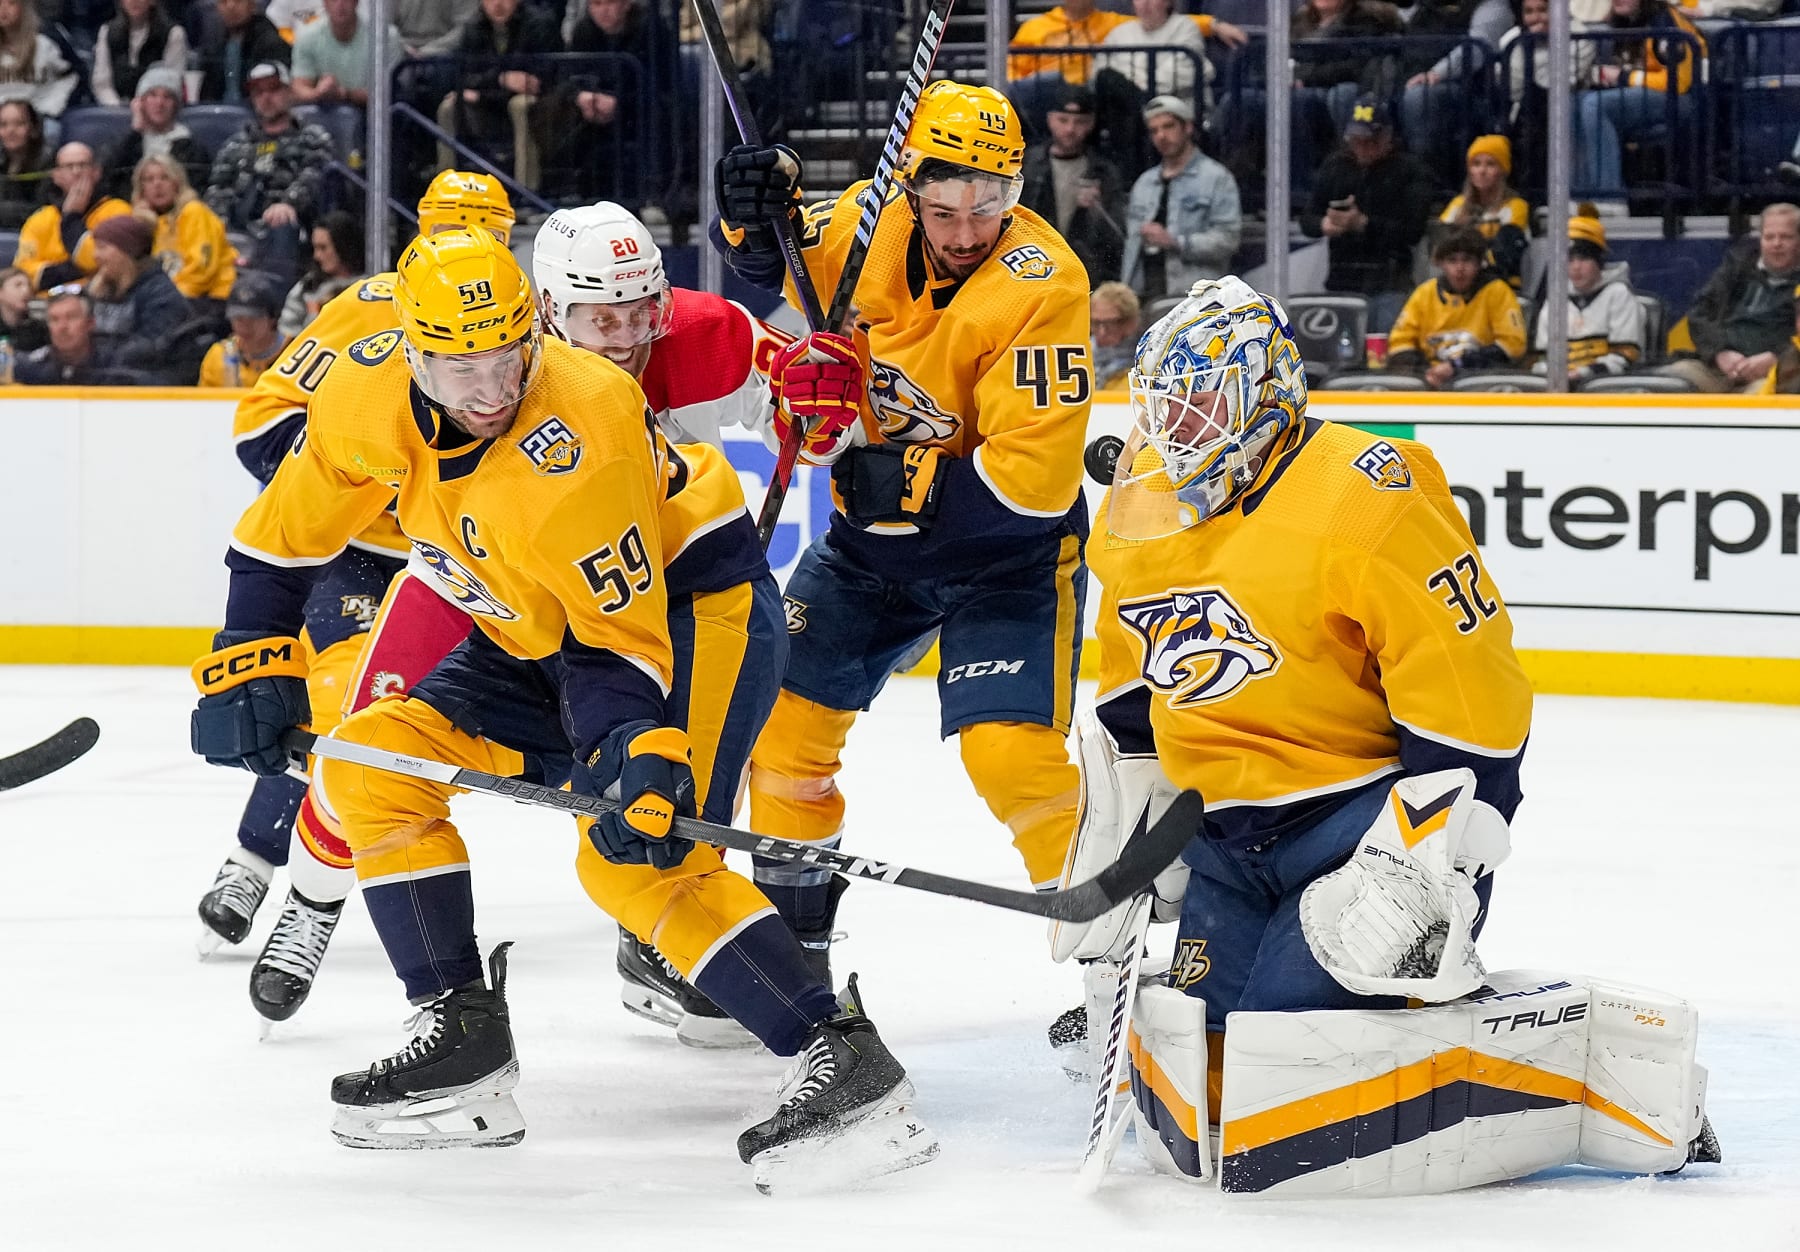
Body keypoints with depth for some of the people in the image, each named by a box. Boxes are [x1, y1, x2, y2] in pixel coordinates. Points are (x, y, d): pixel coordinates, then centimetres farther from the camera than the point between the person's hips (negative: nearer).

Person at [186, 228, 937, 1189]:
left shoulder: (575, 449, -35)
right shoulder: (369, 396, -14)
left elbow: (621, 642, -31)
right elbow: (286, 534, 2)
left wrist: (636, 756, -45)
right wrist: (249, 666, -4)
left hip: (681, 610, -8)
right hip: (530, 636, 8)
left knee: (634, 856, -26)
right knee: (370, 770, -3)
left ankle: (845, 1062, -28)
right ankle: (464, 1044, 3)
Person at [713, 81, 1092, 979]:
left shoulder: (1039, 287, -26)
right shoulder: (871, 227, -10)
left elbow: (1033, 481, -30)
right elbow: (771, 257, 11)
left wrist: (896, 478, -28)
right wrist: (756, 211, -12)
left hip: (1003, 549, -6)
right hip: (874, 535, 6)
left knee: (1009, 750, -21)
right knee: (781, 710, 8)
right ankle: (792, 931, 26)